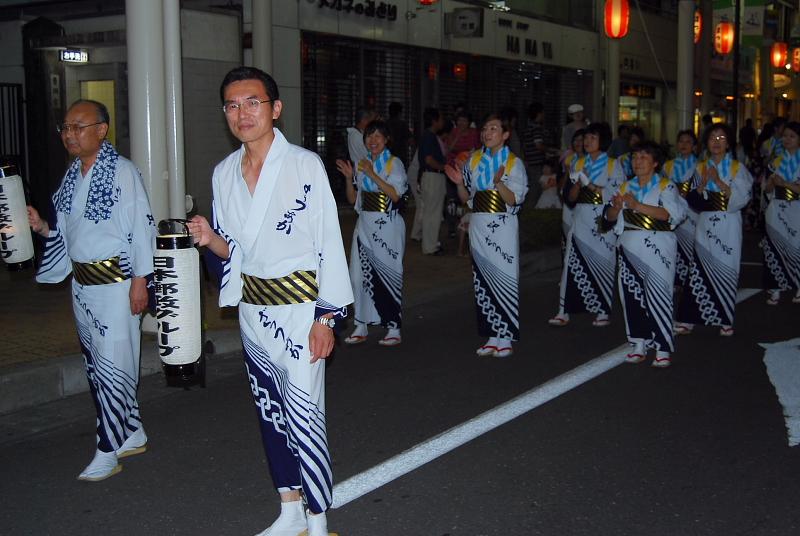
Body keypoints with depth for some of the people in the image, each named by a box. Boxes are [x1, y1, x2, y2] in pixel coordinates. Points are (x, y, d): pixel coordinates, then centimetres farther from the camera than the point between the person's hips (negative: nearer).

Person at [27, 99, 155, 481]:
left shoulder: (122, 171, -11)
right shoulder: (72, 175, 12)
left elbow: (142, 227, -13)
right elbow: (66, 233, 18)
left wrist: (139, 281, -16)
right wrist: (41, 227, -1)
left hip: (115, 281, -8)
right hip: (81, 283, 8)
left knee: (111, 366, -4)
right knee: (95, 364, 14)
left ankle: (108, 452, 4)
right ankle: (133, 435, 27)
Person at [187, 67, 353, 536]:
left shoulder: (305, 165, -11)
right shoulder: (224, 173, 6)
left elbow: (328, 243, -11)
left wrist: (326, 317, -14)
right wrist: (210, 239, -7)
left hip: (299, 308, -6)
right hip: (252, 308, 6)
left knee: (304, 418, -7)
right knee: (270, 411, 14)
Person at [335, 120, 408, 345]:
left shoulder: (394, 163, -3)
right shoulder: (363, 164, 14)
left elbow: (395, 195, -15)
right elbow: (353, 199, 14)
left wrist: (372, 174, -18)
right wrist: (349, 177, -2)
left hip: (387, 226, -5)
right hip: (365, 224, 6)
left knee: (387, 274, -3)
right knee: (359, 274, 3)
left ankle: (393, 328, 4)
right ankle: (361, 326, 12)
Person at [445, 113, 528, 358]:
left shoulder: (513, 163, -3)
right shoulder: (474, 160, 10)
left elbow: (513, 200, -10)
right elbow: (466, 197, 13)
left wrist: (498, 182, -25)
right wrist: (459, 183, -6)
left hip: (503, 227, -4)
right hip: (479, 225, 5)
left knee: (505, 278, -4)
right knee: (483, 280, 6)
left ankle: (505, 338, 4)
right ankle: (492, 335, 14)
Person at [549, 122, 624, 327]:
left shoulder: (613, 165, 1)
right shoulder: (579, 163, 12)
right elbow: (570, 197, 10)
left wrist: (589, 184, -15)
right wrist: (578, 183, -10)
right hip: (581, 221, 3)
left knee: (603, 264, -1)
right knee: (573, 263, -3)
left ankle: (603, 313, 10)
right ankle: (564, 312, -1)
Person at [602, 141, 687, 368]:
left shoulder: (665, 186, 0)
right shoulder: (626, 187, 15)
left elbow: (669, 213, -17)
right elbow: (609, 218, 12)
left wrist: (637, 206, -22)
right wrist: (616, 207, -10)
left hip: (657, 248, -5)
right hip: (629, 247, 5)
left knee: (658, 296, -8)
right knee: (632, 294, 4)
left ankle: (662, 349, -3)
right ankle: (640, 344, 15)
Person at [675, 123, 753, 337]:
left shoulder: (737, 168, 2)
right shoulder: (701, 167, 11)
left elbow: (740, 198, -8)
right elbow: (693, 200, 7)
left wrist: (718, 181, -15)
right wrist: (703, 183, -11)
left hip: (728, 227, -2)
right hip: (705, 225, 2)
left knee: (726, 271, -1)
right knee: (699, 271, -3)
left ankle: (725, 320, 9)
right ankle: (687, 320, -2)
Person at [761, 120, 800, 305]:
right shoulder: (776, 162, 10)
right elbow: (767, 189, 11)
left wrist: (785, 183, -17)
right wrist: (772, 181, -9)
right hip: (777, 211, 3)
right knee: (774, 248, 1)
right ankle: (775, 288, 8)